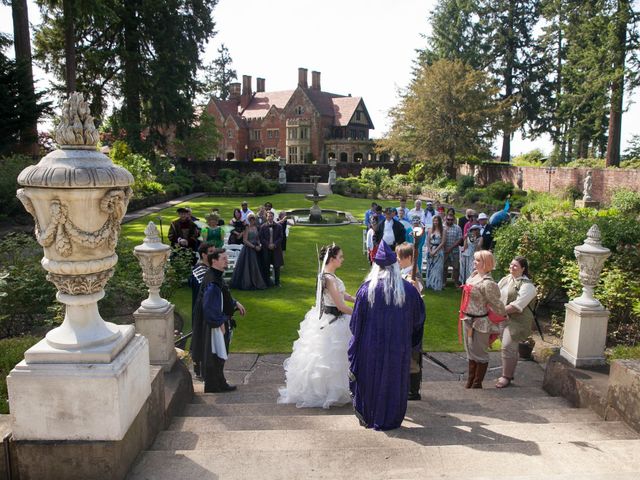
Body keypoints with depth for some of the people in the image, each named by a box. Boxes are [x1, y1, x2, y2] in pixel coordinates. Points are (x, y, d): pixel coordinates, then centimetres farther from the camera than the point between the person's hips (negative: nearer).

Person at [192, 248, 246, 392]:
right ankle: (214, 387, 19)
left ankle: (219, 383, 34)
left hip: (221, 322, 10)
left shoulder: (217, 276, 5)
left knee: (219, 355, 20)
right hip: (216, 325, -10)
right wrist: (220, 323, -21)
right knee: (214, 356, 5)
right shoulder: (212, 282, -26)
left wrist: (235, 303, 14)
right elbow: (210, 307, -27)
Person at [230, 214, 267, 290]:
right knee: (248, 267, -2)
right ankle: (247, 284, 8)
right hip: (248, 249, -7)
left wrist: (259, 245, -2)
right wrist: (254, 247, -16)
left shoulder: (255, 227, 12)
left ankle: (255, 283, 16)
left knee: (256, 267, 8)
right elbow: (245, 240, -15)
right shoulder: (247, 228, -10)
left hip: (256, 250, 7)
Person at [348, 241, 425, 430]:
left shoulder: (367, 289, -12)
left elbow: (356, 320, -6)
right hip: (398, 347, 1)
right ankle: (389, 420, 24)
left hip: (371, 345, 0)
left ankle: (367, 418, 28)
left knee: (370, 379, 16)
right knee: (394, 381, 15)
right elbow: (418, 317, 2)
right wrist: (412, 343, 17)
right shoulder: (407, 289, -8)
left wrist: (356, 342, 8)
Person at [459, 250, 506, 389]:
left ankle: (477, 384, 22)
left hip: (480, 322, -9)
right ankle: (470, 381, 34)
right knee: (470, 351, 19)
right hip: (468, 319, 9)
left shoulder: (487, 283, -23)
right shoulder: (474, 275, 3)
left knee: (479, 352, 6)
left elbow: (496, 304, -17)